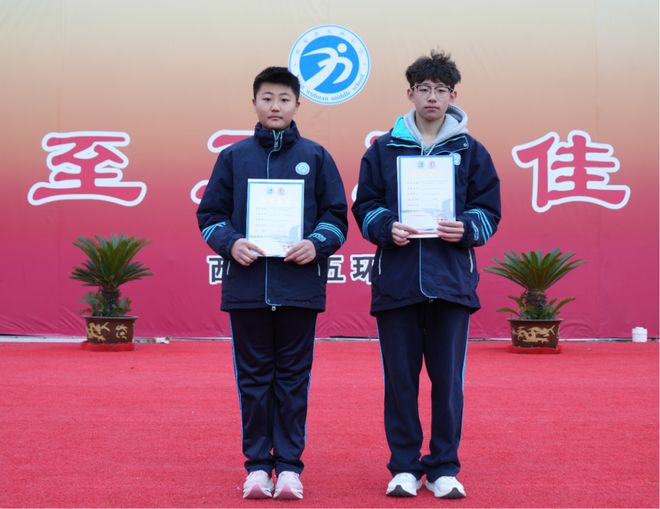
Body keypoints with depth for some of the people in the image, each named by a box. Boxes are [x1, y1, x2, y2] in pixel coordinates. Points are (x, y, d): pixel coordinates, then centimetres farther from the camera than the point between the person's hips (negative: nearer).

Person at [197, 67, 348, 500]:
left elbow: (337, 214, 7)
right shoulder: (234, 156, 8)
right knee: (253, 377, 7)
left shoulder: (315, 156, 6)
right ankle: (257, 464, 16)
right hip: (246, 285, 1)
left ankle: (289, 465, 14)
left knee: (294, 377, 5)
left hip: (300, 284, -1)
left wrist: (317, 244, -11)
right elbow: (210, 214, 8)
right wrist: (231, 243, -10)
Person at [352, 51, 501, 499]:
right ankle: (405, 467, 18)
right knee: (400, 379, 5)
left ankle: (444, 468, 15)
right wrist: (387, 227, -12)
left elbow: (489, 212, 7)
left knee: (448, 379, 3)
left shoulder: (471, 151, 8)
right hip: (396, 281, 0)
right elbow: (365, 207, 7)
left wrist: (466, 228, -12)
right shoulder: (383, 149, 8)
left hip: (451, 281, 0)